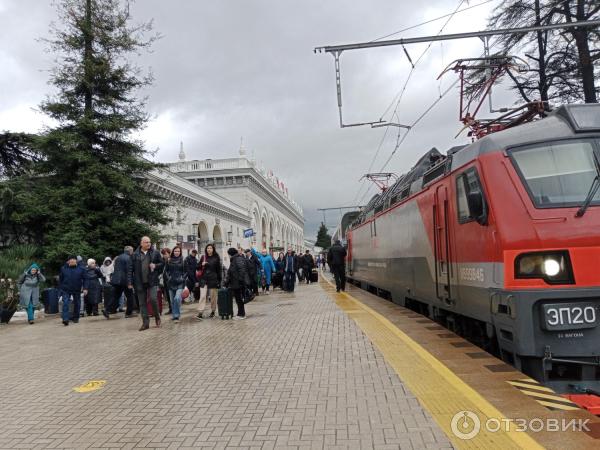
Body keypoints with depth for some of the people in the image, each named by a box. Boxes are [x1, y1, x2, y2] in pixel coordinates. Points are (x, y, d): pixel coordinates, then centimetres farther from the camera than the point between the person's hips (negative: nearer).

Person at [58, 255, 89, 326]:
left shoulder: (81, 269, -3)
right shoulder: (63, 268, 1)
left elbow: (85, 279, -2)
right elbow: (60, 279, 9)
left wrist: (85, 288, -10)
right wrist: (60, 288, 7)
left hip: (77, 290, 1)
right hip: (66, 290, -1)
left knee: (77, 304, 10)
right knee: (65, 304, -11)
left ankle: (75, 317, 26)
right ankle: (65, 319, -13)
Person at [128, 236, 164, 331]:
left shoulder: (155, 253, 3)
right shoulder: (135, 254, 3)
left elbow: (162, 263, 11)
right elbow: (131, 269, 3)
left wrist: (155, 266, -10)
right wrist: (130, 282, -1)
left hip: (152, 281, -1)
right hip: (140, 283, 1)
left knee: (153, 299, -11)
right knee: (142, 303, 6)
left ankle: (157, 317, 12)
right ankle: (145, 323, 14)